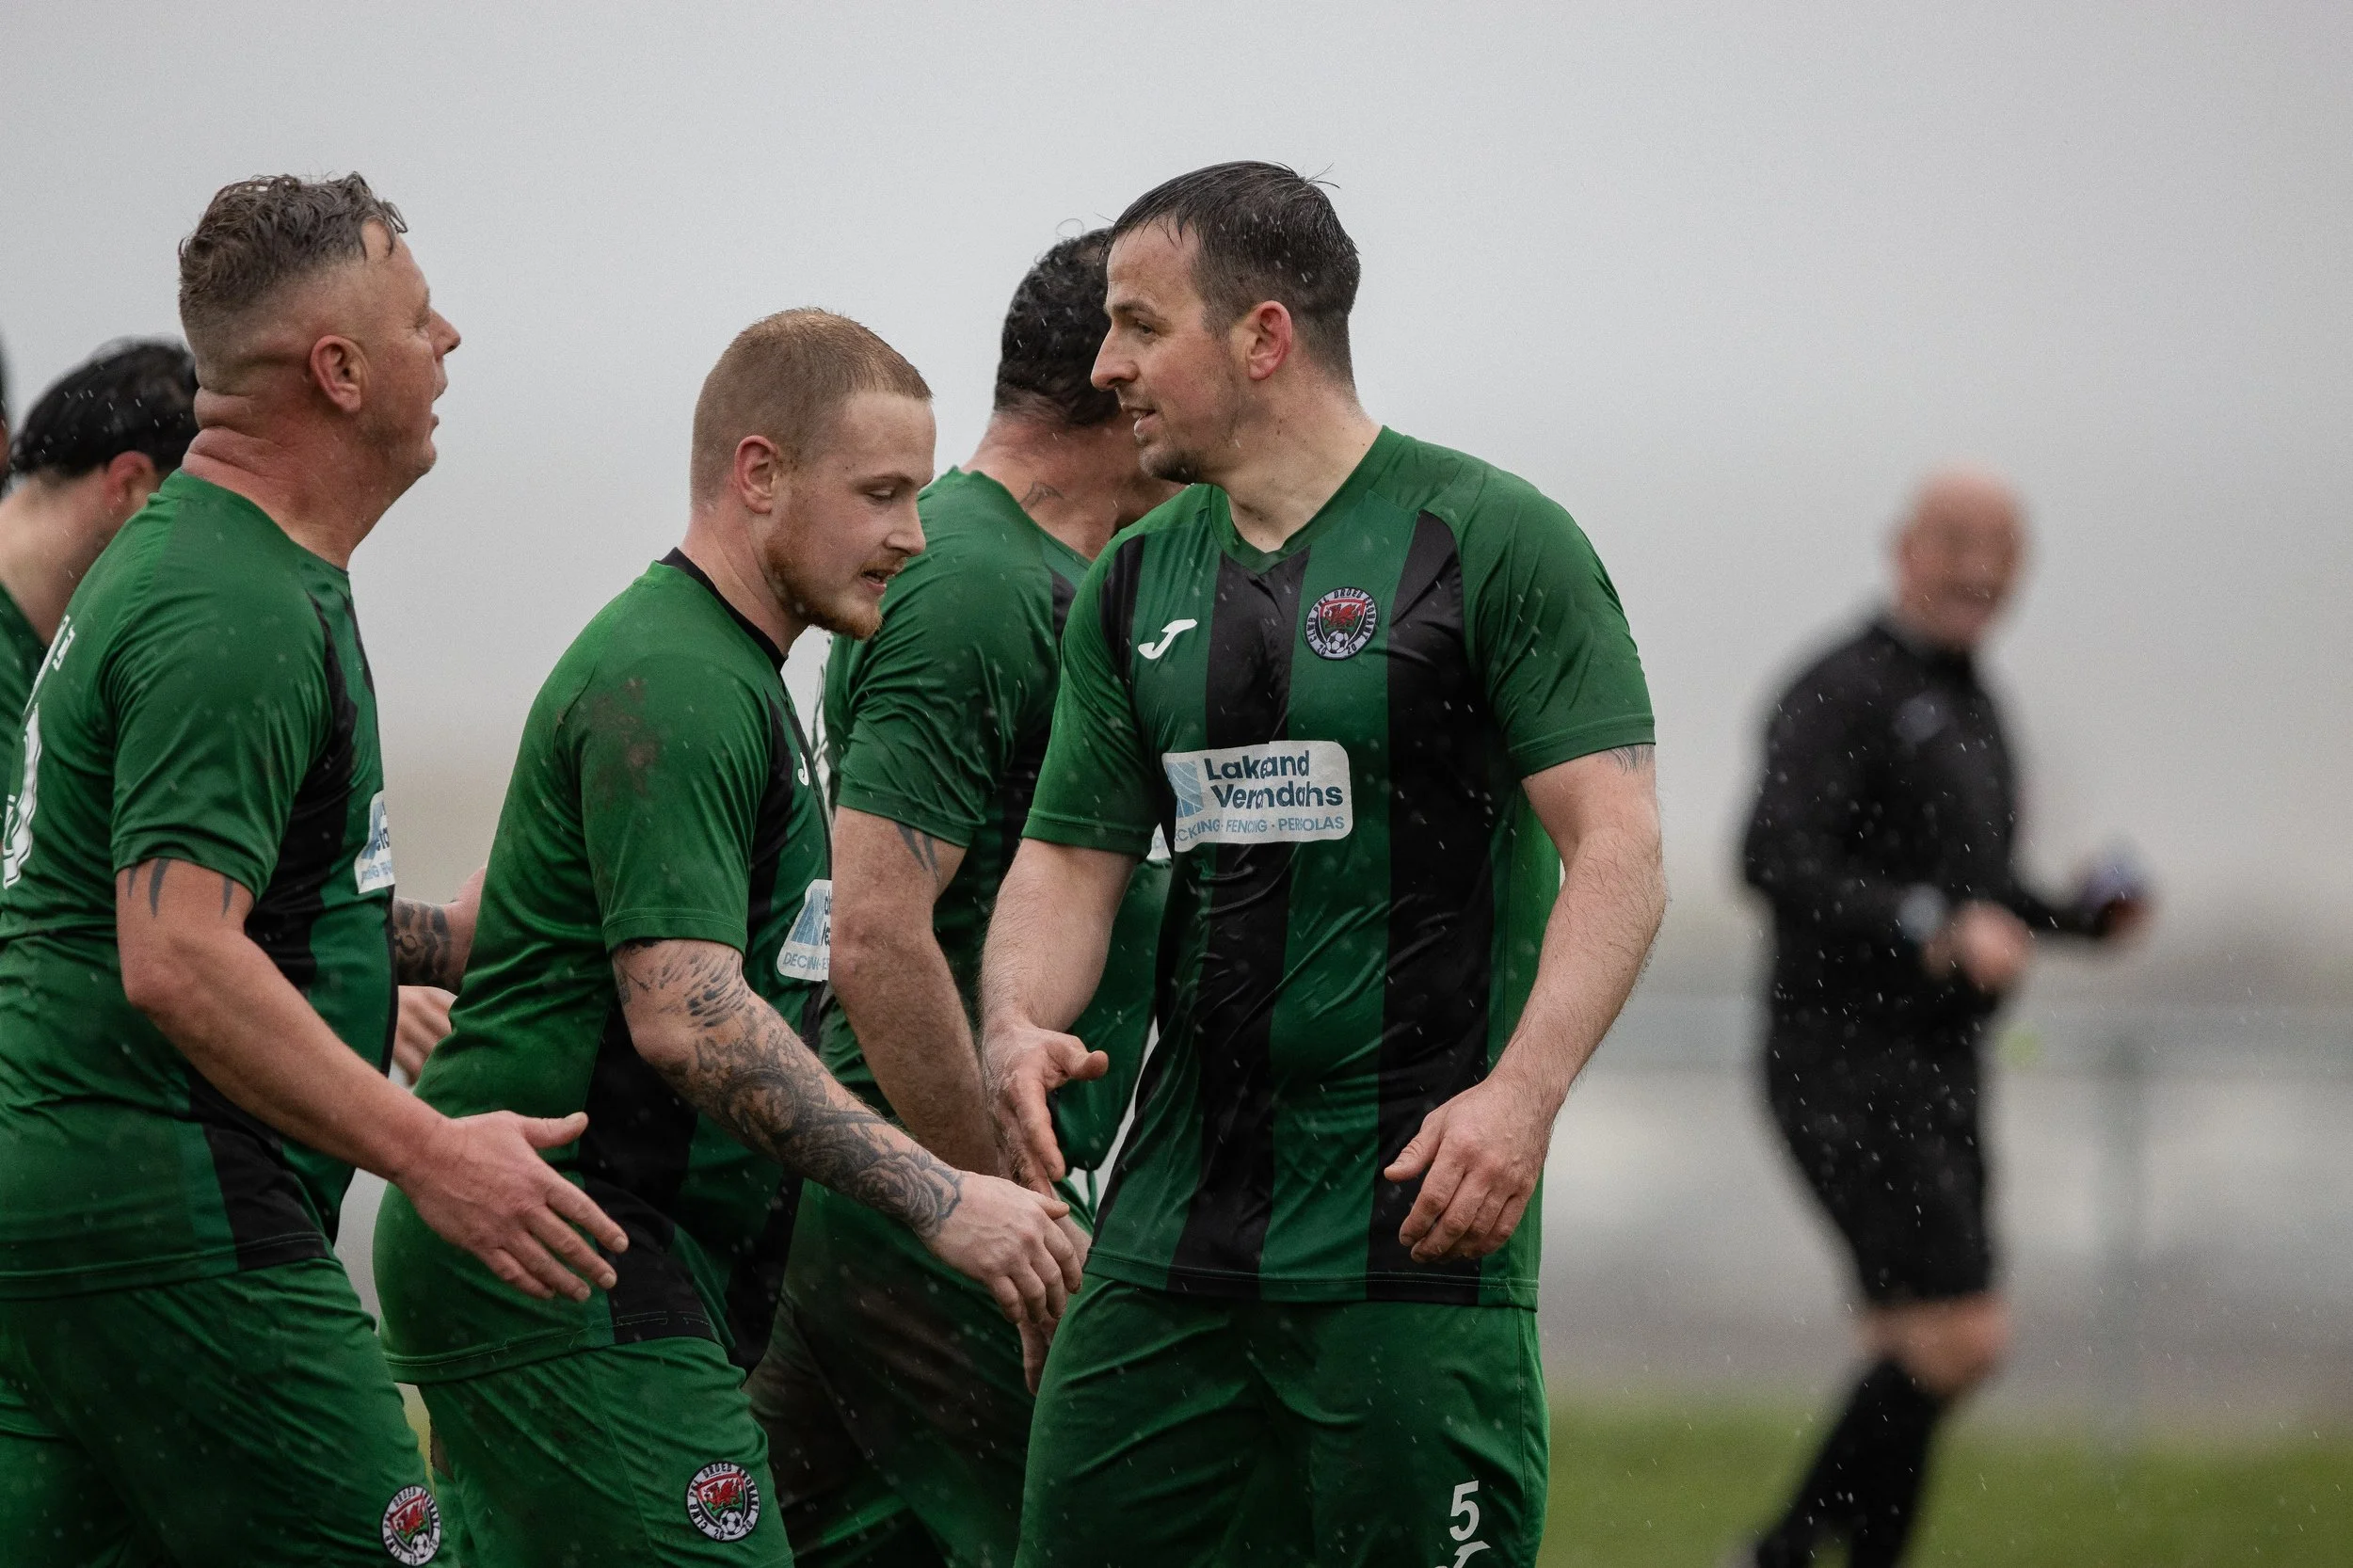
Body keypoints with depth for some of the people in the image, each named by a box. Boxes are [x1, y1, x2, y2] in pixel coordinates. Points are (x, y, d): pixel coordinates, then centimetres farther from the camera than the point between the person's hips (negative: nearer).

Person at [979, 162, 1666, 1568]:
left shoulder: (1490, 541, -6)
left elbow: (1617, 847, -11)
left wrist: (1524, 1091, -25)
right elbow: (1072, 854, 15)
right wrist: (1018, 1025, -7)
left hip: (1413, 1222, -6)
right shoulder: (1135, 585, 14)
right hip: (1174, 1215, 6)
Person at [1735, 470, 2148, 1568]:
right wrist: (1938, 930, -34)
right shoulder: (1842, 693, -11)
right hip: (1847, 1072, -9)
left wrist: (2082, 913, 9)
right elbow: (1778, 866, -24)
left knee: (1914, 1362, 9)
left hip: (1935, 1071, 9)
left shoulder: (1968, 708, 17)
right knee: (1964, 1338, -15)